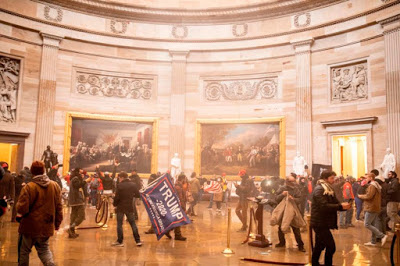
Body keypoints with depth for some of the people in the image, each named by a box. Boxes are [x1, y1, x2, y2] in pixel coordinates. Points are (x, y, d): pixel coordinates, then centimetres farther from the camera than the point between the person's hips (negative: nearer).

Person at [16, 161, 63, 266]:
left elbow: (22, 208, -17)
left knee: (24, 250, 15)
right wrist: (57, 222, 14)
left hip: (30, 226, -4)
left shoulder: (29, 187, -17)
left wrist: (19, 213, 7)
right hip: (46, 227, 4)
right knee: (44, 249, 17)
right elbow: (59, 207, 4)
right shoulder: (55, 186, -2)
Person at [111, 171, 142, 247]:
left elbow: (117, 197, -14)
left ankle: (120, 241, 12)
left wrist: (115, 204, 4)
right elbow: (138, 195, 2)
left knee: (119, 224, 8)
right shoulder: (133, 185, -1)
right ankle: (138, 241, 11)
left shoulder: (119, 185, -13)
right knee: (133, 224, 11)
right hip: (130, 207, 4)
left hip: (120, 207, -3)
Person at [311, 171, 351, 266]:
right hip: (320, 223, -10)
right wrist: (340, 206, -24)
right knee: (331, 247, -9)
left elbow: (334, 204, 10)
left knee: (319, 246, 17)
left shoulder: (328, 189, 15)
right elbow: (324, 206, -27)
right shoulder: (319, 189, -15)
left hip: (322, 223, 10)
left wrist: (344, 206, -9)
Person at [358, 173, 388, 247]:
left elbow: (369, 196, -24)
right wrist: (364, 196, 7)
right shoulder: (376, 185, 17)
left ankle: (382, 236, -10)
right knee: (373, 225, 12)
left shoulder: (372, 186, -16)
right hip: (376, 208, 10)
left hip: (371, 208, -10)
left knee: (367, 224, -7)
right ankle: (373, 242, 16)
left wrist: (361, 196, -7)